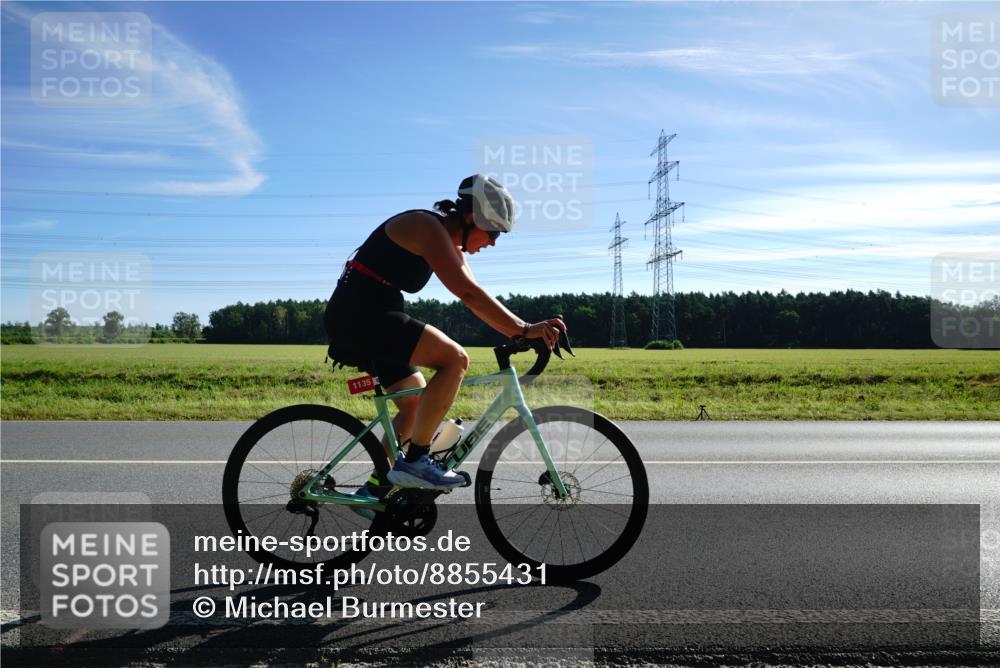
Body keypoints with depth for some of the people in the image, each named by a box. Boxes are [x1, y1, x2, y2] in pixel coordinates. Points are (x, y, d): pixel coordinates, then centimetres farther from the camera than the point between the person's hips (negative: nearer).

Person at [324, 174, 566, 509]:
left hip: (367, 318, 11)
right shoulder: (427, 227, -16)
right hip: (359, 313, -11)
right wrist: (525, 329, -29)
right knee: (455, 359, -21)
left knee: (418, 404, 13)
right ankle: (415, 460, -15)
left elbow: (477, 300, 10)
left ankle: (373, 489, 20)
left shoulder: (451, 245, 14)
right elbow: (469, 293, -27)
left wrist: (522, 332, 0)